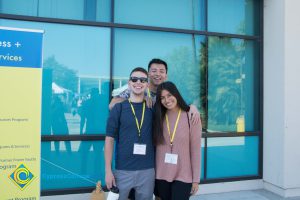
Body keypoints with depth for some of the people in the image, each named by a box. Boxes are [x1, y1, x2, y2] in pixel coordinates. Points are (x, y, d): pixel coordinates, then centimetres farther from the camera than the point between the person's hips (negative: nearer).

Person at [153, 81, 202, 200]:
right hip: (161, 175, 3)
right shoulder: (159, 118, 3)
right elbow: (155, 145, 4)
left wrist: (196, 179, -6)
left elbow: (196, 149, -6)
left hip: (183, 176, -3)